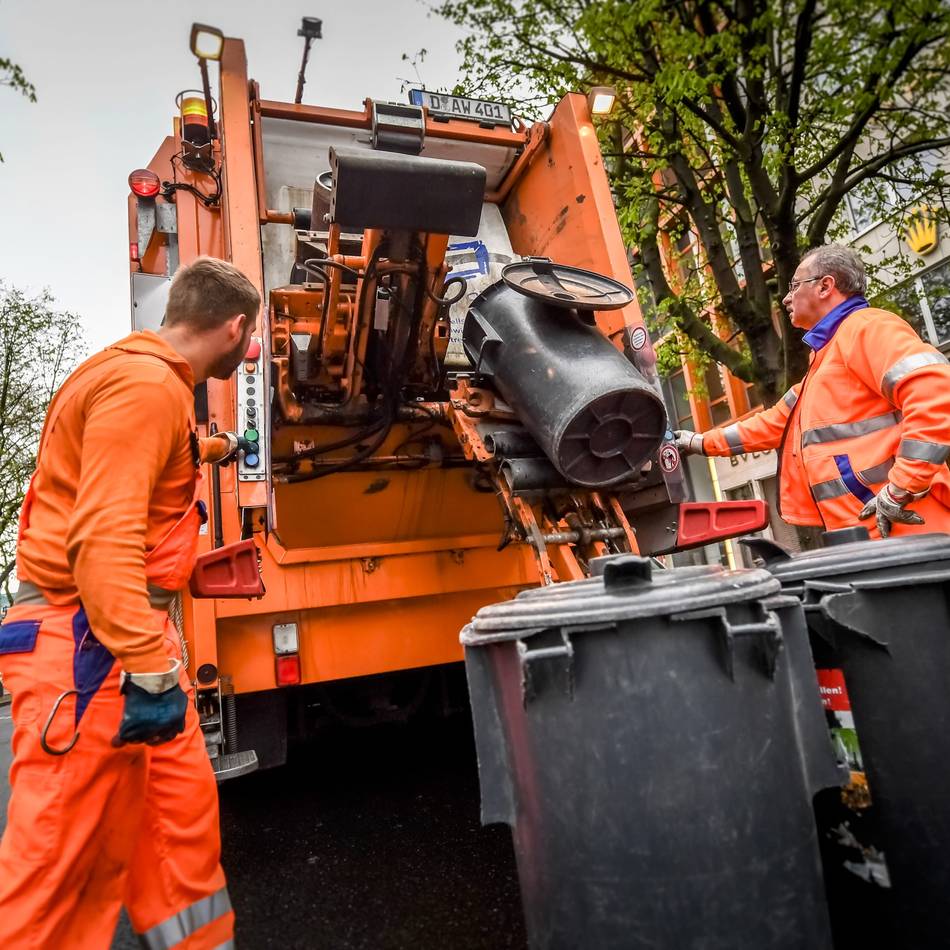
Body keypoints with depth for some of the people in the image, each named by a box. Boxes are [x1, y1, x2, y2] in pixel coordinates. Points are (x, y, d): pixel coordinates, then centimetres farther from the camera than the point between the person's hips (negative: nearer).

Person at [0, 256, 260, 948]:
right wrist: (151, 671, -25)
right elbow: (103, 536, -25)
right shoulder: (145, 384, -17)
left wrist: (217, 448, 57)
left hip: (137, 639, 10)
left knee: (184, 812, 12)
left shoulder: (157, 382, 16)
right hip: (90, 644, -10)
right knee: (60, 859, 2)